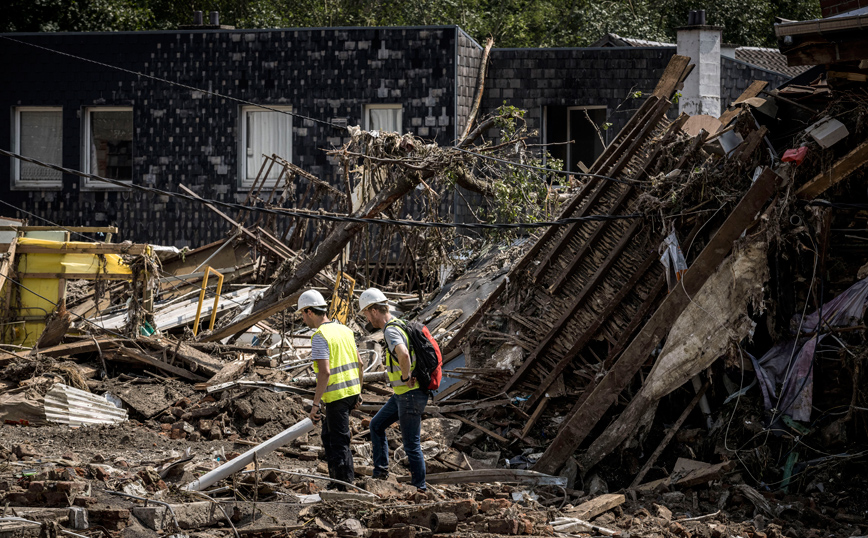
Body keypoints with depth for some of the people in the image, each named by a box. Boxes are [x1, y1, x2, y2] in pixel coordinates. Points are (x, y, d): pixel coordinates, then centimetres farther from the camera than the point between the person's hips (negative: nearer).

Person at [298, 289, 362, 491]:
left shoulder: (320, 337, -16)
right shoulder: (344, 330, 11)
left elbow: (324, 372, -23)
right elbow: (359, 363, 15)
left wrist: (315, 404, -20)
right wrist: (358, 392, 24)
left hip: (336, 395, -8)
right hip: (351, 390, 8)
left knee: (339, 442, -1)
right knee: (328, 436, 21)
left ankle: (346, 487, 1)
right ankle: (336, 480, 25)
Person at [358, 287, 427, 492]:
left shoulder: (391, 331, -21)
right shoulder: (399, 325, 11)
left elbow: (403, 354, -42)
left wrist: (406, 376, -26)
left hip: (410, 395, -10)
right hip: (401, 394, 10)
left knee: (411, 444, -1)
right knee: (376, 425, 21)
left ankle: (420, 487, 8)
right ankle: (380, 470, 26)